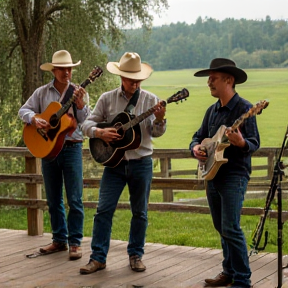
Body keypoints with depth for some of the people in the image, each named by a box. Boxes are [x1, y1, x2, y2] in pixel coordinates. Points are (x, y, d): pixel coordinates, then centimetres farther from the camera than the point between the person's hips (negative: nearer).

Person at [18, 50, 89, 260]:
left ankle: (75, 242, 3)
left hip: (71, 147, -3)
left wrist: (81, 106, -21)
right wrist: (35, 119, -14)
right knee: (53, 199, 10)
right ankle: (59, 240, 21)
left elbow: (87, 123, -3)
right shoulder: (42, 92, 7)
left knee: (75, 199, -4)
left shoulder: (79, 93, 2)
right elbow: (23, 110, 6)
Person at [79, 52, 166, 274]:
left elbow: (156, 133, -5)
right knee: (104, 209, -4)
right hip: (114, 162, 0)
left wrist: (159, 120, -26)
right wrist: (100, 133, -16)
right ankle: (98, 257, 3)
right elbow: (87, 124, 4)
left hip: (141, 163, 0)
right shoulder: (107, 99, 1)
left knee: (140, 212, 7)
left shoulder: (150, 100, 0)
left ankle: (136, 255, 20)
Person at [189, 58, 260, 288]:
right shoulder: (212, 110, 13)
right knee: (221, 228, 14)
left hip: (234, 176, -8)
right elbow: (199, 136, 20)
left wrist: (241, 143, -38)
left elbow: (255, 142, -16)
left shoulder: (244, 108, -10)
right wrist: (196, 147, -2)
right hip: (212, 174, 8)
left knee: (231, 229, -12)